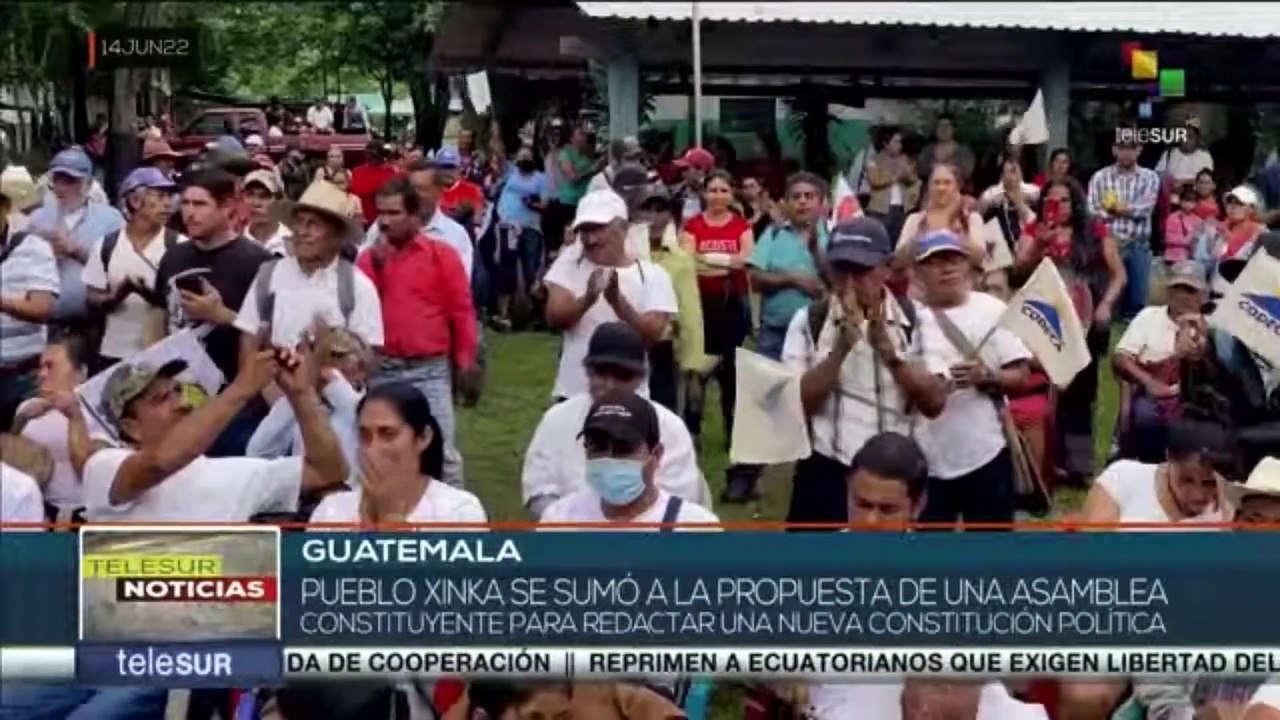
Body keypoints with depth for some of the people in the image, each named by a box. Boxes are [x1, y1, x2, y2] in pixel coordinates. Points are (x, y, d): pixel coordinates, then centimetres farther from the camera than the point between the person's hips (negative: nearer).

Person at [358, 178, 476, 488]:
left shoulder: (441, 254, -2)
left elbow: (461, 311, -1)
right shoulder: (369, 257, 7)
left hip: (429, 369, -3)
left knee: (440, 451, -3)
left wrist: (465, 363, -3)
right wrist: (376, 263, -8)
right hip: (382, 369, 3)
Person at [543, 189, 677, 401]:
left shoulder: (652, 275, -3)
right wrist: (587, 299, -30)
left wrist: (617, 301, -29)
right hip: (572, 394, 1)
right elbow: (554, 317, -10)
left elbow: (652, 336, -13)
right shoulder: (569, 261, 1)